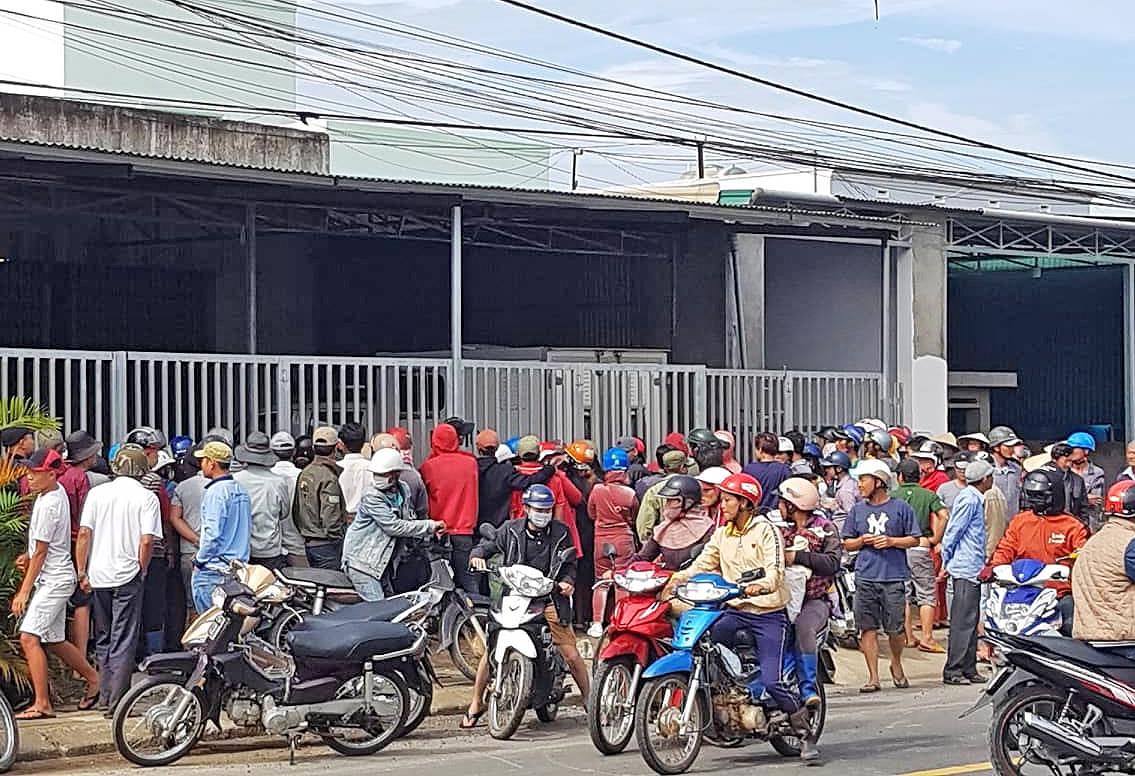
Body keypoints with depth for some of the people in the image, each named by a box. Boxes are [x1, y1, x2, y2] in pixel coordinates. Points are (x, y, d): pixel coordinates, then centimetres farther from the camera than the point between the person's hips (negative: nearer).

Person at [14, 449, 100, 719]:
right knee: (54, 641, 18)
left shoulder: (47, 505, -19)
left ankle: (42, 704, -19)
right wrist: (29, 556, 10)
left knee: (29, 637, -17)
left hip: (53, 580, -10)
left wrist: (24, 591, -15)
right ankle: (94, 679, 30)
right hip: (56, 578, 10)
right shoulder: (58, 491, 9)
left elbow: (41, 553, -18)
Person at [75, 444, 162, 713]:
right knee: (123, 641, 0)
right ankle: (117, 701, -5)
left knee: (103, 638, 16)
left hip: (98, 574, 3)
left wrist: (82, 571, 4)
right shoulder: (147, 497, -5)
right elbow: (147, 540, -13)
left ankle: (105, 696, 20)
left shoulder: (97, 493, 3)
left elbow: (84, 534, -1)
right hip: (128, 575, -3)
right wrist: (141, 570, 1)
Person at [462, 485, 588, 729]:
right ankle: (476, 704, 7)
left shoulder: (560, 532, 6)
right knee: (492, 649, -8)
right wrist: (478, 556, -11)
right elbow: (489, 545, 12)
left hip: (549, 598, 0)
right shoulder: (511, 530, 4)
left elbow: (569, 563, 12)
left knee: (571, 655, -4)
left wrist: (567, 581, -8)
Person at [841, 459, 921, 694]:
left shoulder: (900, 508, 3)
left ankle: (896, 665, 25)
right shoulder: (857, 510, 12)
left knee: (896, 629, -1)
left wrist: (891, 541, -9)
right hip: (865, 578, 3)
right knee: (868, 628, 0)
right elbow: (847, 544, 17)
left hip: (894, 577, -3)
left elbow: (914, 540, 5)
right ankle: (873, 677, 5)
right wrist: (862, 540, -3)